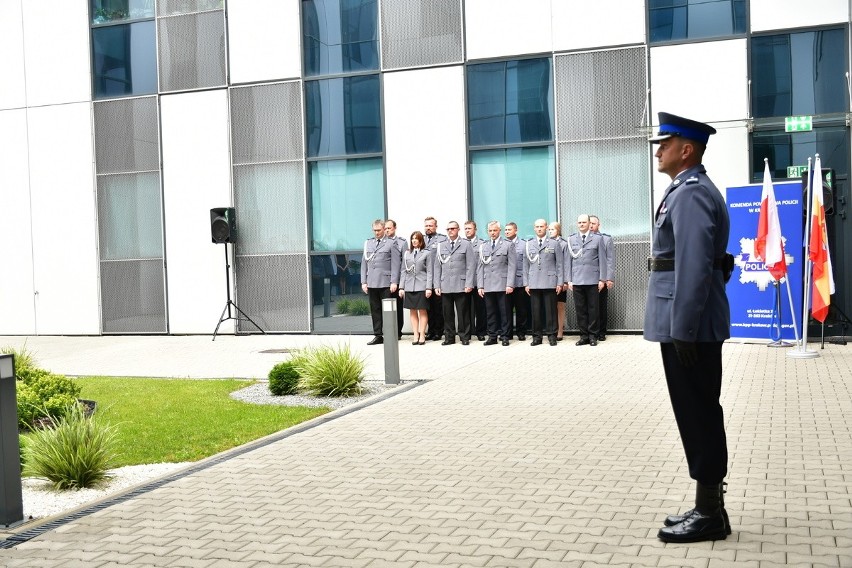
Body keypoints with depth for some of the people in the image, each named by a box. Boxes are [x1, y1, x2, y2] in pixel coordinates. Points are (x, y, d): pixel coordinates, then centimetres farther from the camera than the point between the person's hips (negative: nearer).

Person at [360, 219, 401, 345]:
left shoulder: (391, 244, 1)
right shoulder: (368, 243, 15)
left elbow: (395, 264, -3)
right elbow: (364, 263, 16)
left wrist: (394, 282, -10)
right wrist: (363, 282, 9)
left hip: (386, 283, -4)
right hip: (371, 283, 4)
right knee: (375, 310, 5)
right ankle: (378, 335, 11)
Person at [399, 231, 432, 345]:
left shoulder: (427, 253, 2)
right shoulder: (407, 253, 12)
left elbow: (429, 272, -1)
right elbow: (404, 271, 12)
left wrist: (429, 288, -8)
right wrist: (401, 287, 6)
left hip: (421, 286, -3)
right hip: (409, 286, 3)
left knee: (422, 311, 0)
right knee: (412, 311, 4)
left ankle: (422, 335, 4)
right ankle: (415, 335, 8)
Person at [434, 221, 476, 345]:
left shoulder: (466, 245, 4)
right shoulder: (440, 246, 13)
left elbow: (471, 265, -1)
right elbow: (437, 267, 12)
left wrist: (468, 284, -8)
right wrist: (437, 285, 4)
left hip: (461, 286, -3)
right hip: (445, 286, 3)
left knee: (463, 313, 0)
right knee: (447, 313, 4)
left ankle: (465, 337, 8)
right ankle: (449, 337, 12)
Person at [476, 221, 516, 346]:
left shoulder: (508, 245, 5)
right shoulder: (483, 246, 14)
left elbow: (511, 266, -1)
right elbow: (480, 267, 12)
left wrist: (510, 284, -9)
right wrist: (480, 286, 5)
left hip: (502, 285, -3)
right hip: (487, 286, 3)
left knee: (504, 312, 0)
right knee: (490, 312, 5)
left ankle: (505, 336, 6)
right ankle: (492, 336, 12)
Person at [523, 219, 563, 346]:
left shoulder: (554, 244, 6)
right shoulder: (528, 245, 12)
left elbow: (559, 264, 4)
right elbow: (526, 265, 12)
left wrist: (559, 283, -2)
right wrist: (526, 283, 6)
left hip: (550, 283, -2)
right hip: (533, 283, 2)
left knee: (550, 310, -1)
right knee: (535, 310, 2)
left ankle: (552, 335, 6)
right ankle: (536, 336, 9)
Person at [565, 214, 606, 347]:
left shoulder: (597, 239, 6)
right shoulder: (571, 239, 11)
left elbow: (602, 260, 3)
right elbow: (568, 260, 10)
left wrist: (601, 279, -3)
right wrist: (569, 280, 4)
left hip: (592, 280, -2)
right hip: (577, 280, 2)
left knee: (593, 309, 1)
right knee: (580, 309, 3)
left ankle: (592, 336, 8)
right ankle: (584, 336, 9)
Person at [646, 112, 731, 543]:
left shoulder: (690, 194, -15)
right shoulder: (690, 190, 18)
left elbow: (694, 266, -23)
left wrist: (682, 329, -23)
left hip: (689, 327, -10)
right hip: (688, 325, 10)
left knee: (698, 415, -3)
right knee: (699, 414, 14)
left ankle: (709, 515, 6)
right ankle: (708, 506, 23)